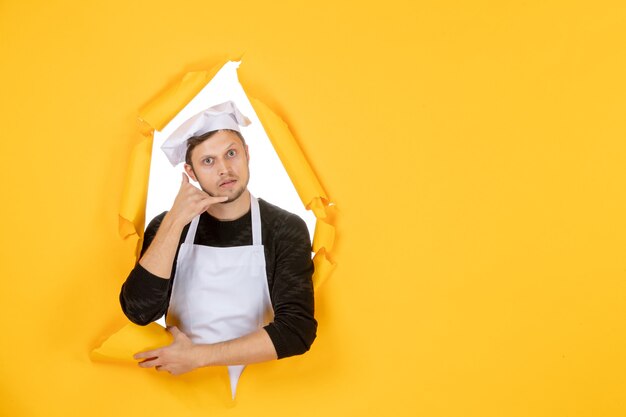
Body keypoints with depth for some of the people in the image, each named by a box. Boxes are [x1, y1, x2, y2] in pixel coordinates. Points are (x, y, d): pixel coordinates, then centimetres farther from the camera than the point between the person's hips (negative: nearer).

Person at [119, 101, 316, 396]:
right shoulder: (165, 228, 2)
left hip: (256, 384, -1)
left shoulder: (286, 230, -5)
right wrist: (175, 223, -15)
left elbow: (297, 330, -13)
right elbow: (139, 312, -11)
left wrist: (198, 355, -14)